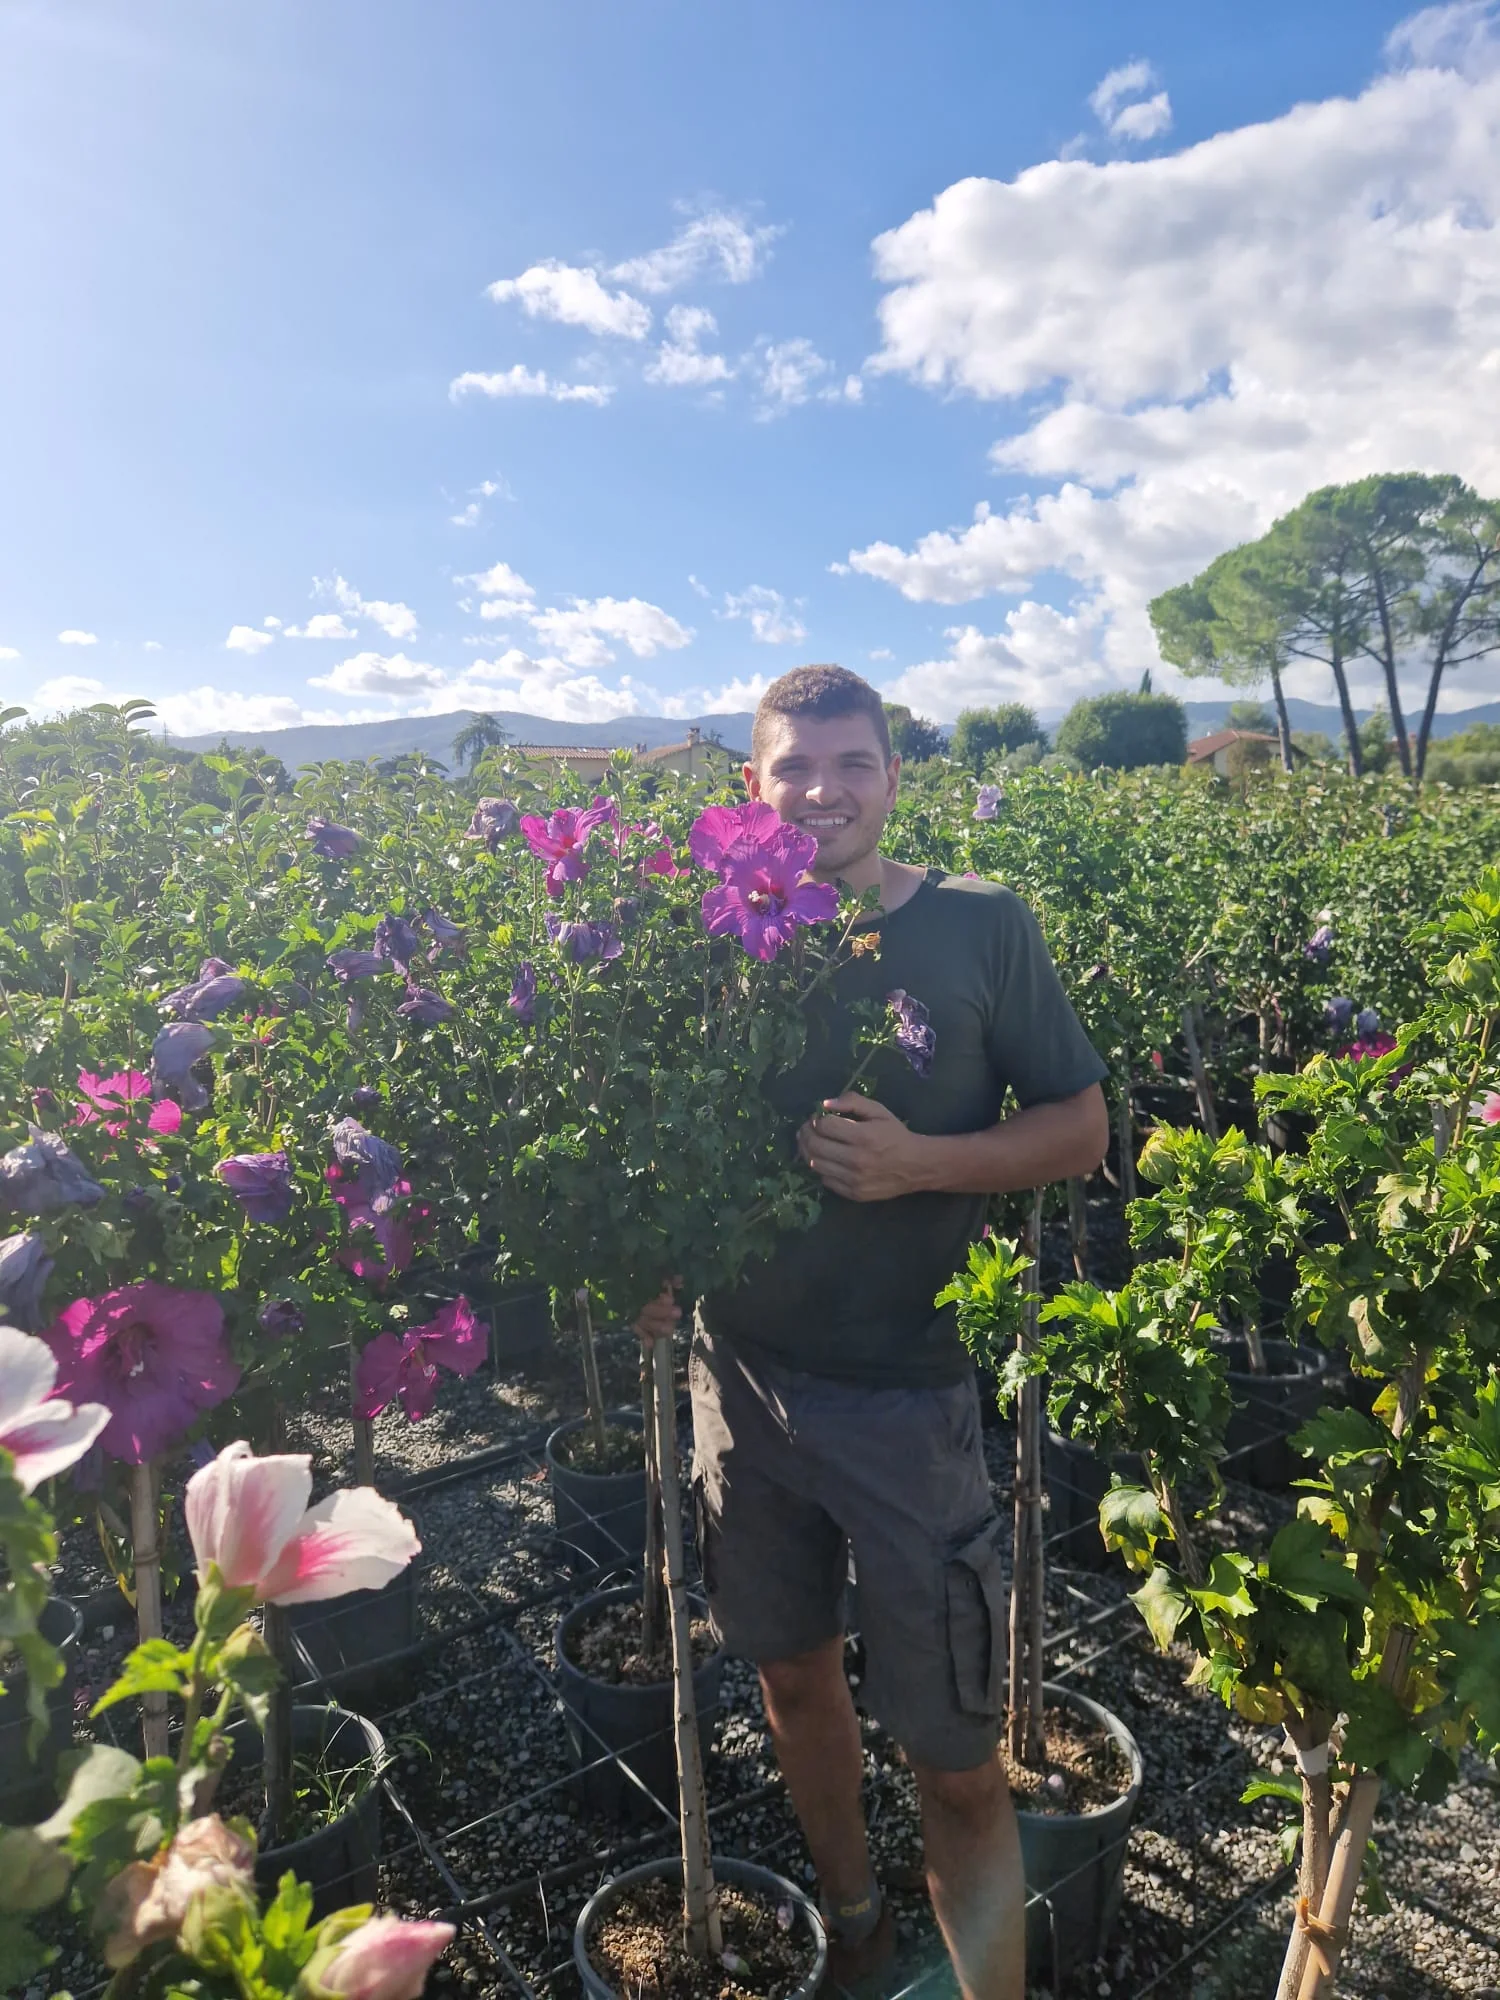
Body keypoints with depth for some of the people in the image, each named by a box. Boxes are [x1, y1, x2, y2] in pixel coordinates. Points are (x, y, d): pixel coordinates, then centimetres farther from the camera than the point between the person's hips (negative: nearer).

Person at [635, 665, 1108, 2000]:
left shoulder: (982, 928, -8)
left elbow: (1082, 1131, -3)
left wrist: (922, 1161, -20)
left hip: (911, 1389, -3)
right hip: (745, 1372, 4)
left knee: (954, 1759, 4)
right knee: (794, 1672, 22)